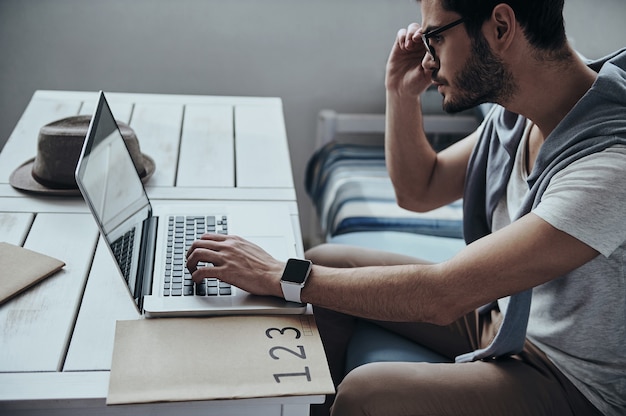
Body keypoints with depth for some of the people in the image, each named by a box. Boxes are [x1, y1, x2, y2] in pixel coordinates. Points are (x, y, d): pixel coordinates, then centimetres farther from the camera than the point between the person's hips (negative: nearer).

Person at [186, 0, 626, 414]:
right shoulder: (517, 109, -5)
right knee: (323, 261, 3)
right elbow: (418, 190, 8)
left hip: (571, 379, -7)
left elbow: (440, 296, -33)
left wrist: (280, 275, -26)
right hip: (496, 312, 8)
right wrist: (402, 93, -7)